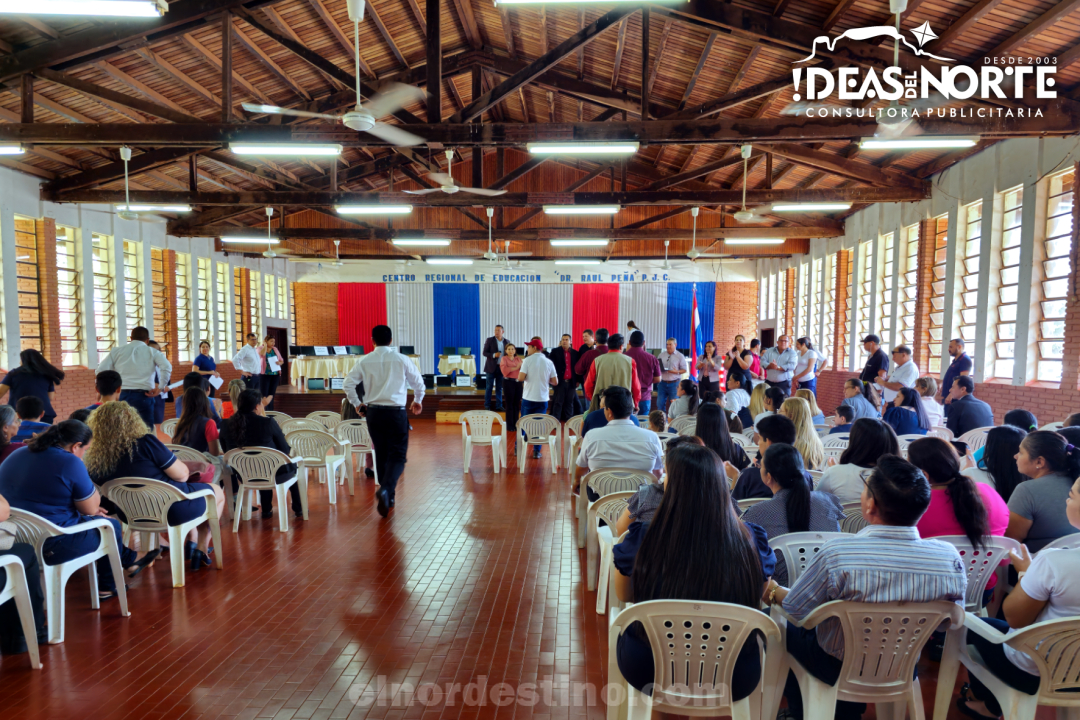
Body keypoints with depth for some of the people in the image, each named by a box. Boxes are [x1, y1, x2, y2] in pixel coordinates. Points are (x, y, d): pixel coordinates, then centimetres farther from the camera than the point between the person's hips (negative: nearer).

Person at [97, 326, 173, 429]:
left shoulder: (116, 351, 13)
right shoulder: (152, 352, 7)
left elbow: (101, 370, 5)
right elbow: (167, 367, -9)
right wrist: (160, 387, -4)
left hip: (122, 395, 2)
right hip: (144, 396, -2)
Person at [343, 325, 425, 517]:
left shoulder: (364, 361, -1)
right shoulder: (401, 359, -5)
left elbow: (349, 383, -1)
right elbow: (418, 382, 5)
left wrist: (357, 403, 15)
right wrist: (418, 401, 23)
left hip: (374, 413, 3)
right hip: (396, 413, -3)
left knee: (381, 455, 15)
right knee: (398, 455, 1)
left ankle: (388, 496, 23)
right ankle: (386, 489, -23)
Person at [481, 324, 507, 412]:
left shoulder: (506, 342, 7)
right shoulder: (489, 340, -2)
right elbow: (485, 353, -4)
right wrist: (493, 355, -20)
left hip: (501, 368, 3)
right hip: (491, 367, -3)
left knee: (499, 388, 7)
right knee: (489, 387, 2)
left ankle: (499, 406, 13)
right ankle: (487, 406, 9)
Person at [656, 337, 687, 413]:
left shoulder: (680, 356, 1)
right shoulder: (661, 355, 11)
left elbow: (684, 369, 0)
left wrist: (676, 372, -18)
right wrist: (658, 369, -9)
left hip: (674, 383, -3)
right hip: (663, 382, 3)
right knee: (660, 403, 2)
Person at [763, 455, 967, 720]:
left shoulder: (837, 553, -32)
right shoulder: (950, 558, -23)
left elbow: (796, 608, -16)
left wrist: (772, 590, 6)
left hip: (839, 670, -4)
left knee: (785, 626, 25)